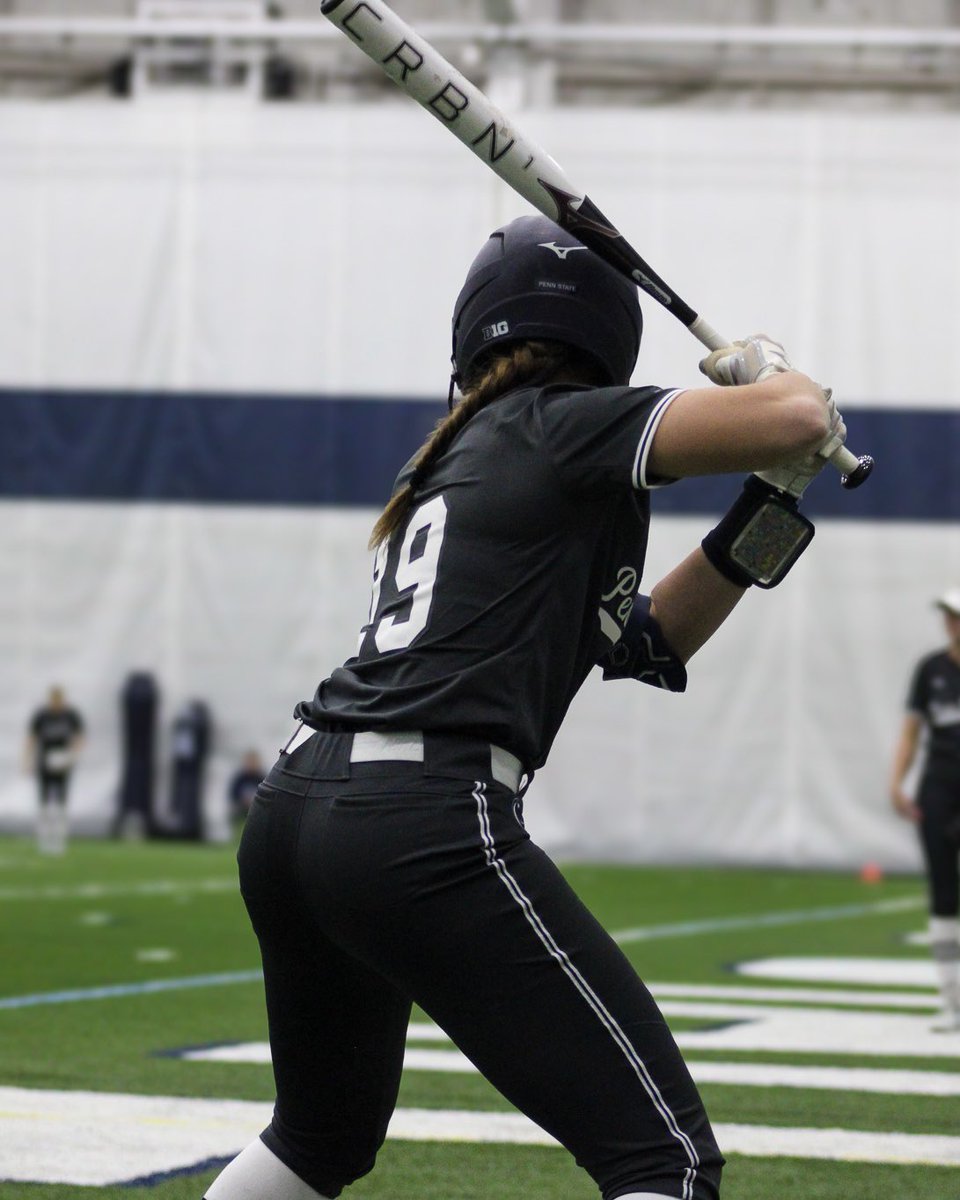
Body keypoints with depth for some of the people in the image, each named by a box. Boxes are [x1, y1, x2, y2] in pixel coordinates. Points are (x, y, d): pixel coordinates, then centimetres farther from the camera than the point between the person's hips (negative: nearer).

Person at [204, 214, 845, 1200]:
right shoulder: (563, 427, 2)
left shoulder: (451, 460, 26)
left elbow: (646, 645, 29)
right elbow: (801, 420, -10)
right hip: (428, 831, -9)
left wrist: (767, 506, 19)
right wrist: (770, 371, 13)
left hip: (290, 818, 9)